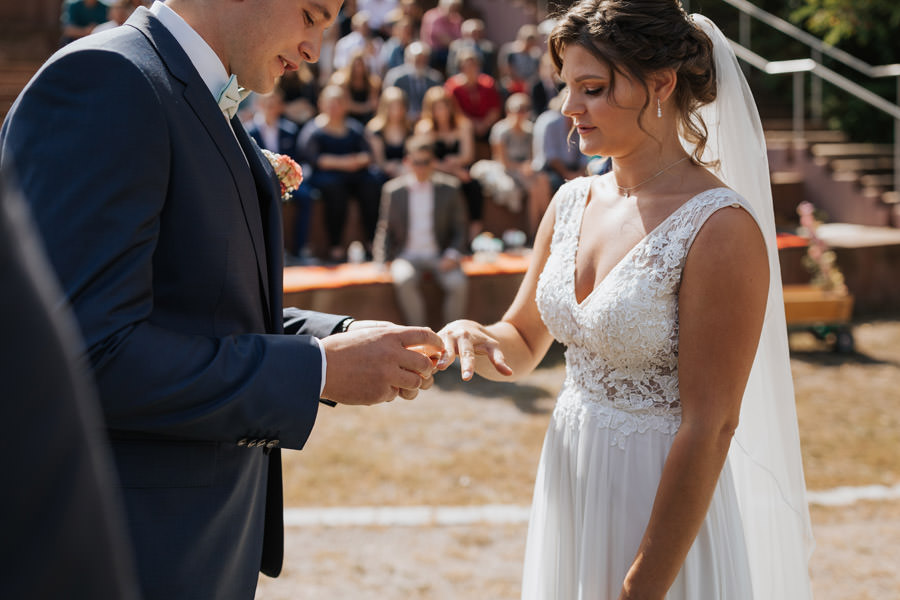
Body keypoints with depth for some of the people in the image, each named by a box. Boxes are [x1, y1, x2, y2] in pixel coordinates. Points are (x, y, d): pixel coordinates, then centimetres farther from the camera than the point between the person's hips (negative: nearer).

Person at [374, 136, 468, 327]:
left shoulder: (449, 188, 6)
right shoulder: (393, 190, 6)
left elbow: (459, 229, 8)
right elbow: (385, 230, 11)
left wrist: (452, 255, -10)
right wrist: (382, 262, -3)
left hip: (440, 255, 0)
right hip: (407, 255, 0)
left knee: (458, 284, -29)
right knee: (404, 280, -34)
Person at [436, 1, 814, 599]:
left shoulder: (721, 228, -19)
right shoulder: (573, 202, 3)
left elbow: (710, 427, -20)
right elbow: (524, 344, 14)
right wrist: (481, 340, -9)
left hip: (666, 506, -7)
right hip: (567, 490, 7)